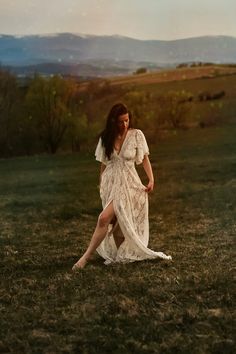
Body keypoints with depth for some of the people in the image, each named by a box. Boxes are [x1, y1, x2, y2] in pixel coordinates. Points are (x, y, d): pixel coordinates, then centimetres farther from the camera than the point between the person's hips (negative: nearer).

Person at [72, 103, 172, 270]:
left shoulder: (136, 135, -5)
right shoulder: (106, 138, 4)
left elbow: (145, 159, -1)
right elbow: (103, 164, 13)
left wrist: (151, 179, -12)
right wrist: (101, 184, 15)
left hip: (127, 182, -4)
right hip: (110, 182, 4)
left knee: (105, 218, -17)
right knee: (114, 221, 7)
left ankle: (87, 256, -9)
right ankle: (119, 256, 21)